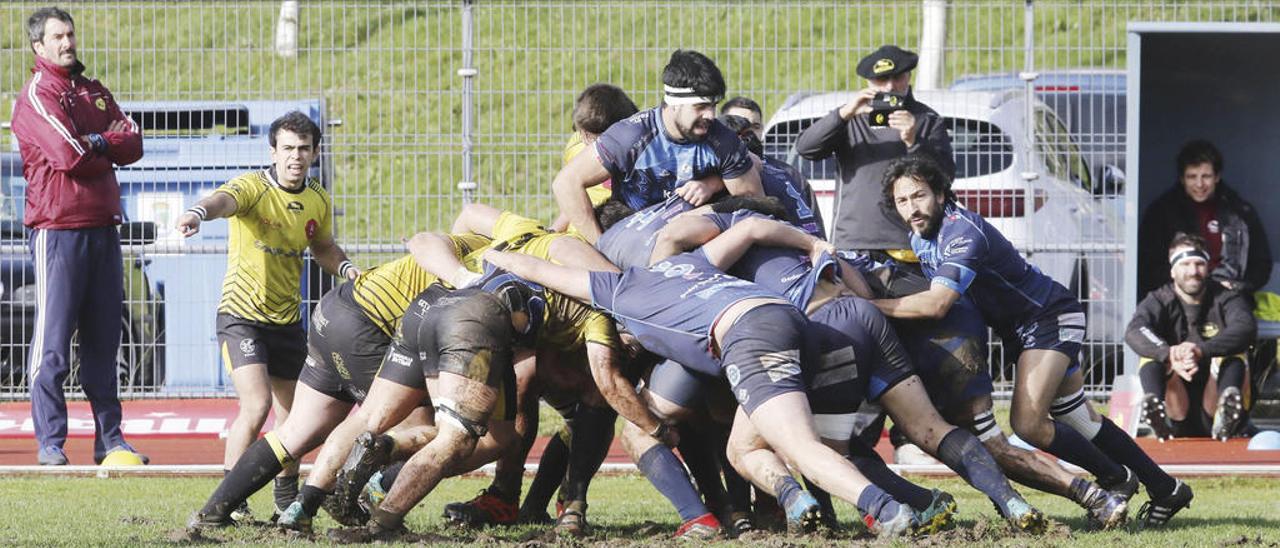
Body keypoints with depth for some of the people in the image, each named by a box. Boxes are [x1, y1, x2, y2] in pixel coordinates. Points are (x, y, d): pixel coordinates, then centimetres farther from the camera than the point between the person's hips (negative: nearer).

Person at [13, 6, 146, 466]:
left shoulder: (94, 93, 18)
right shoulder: (36, 96, -5)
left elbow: (133, 144, 6)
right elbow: (70, 156, -17)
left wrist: (94, 143, -10)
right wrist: (109, 149, 0)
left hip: (103, 226, 7)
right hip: (58, 229, -7)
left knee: (103, 339, 9)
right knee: (53, 341, -7)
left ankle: (109, 436, 12)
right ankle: (50, 441, -6)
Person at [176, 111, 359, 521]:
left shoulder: (319, 200, 4)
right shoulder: (253, 188, -16)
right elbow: (224, 200, -40)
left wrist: (344, 268, 3)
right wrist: (198, 213, -63)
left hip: (288, 319, 6)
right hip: (242, 315, -6)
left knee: (292, 414, 11)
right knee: (257, 405, -20)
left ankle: (287, 497, 34)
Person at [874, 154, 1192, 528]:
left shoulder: (963, 232, -29)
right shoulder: (919, 239, 0)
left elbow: (935, 304, -40)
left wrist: (869, 305, -35)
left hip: (1049, 318, -9)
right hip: (1018, 329, 9)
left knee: (1028, 424, -20)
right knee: (1082, 422, 14)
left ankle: (1116, 479, 2)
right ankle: (1165, 489, 25)